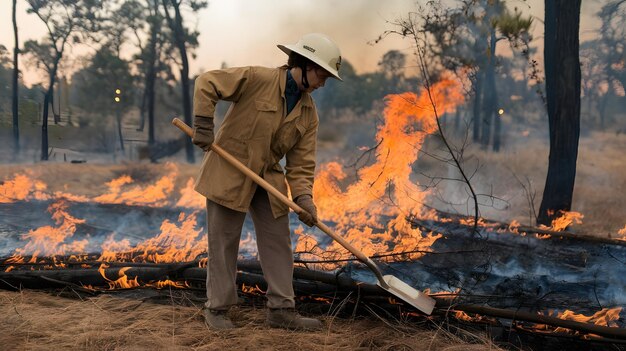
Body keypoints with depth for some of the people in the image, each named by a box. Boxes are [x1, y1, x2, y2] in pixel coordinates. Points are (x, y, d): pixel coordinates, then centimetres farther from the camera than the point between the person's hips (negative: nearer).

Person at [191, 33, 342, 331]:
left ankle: (281, 309, 17)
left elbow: (301, 161, -1)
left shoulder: (308, 112, 2)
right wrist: (203, 125, -20)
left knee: (278, 242, 6)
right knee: (223, 243, 3)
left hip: (269, 179, 6)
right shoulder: (257, 79, -15)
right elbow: (207, 83, -13)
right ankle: (216, 309, 17)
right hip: (228, 173, -6)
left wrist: (303, 196, -16)